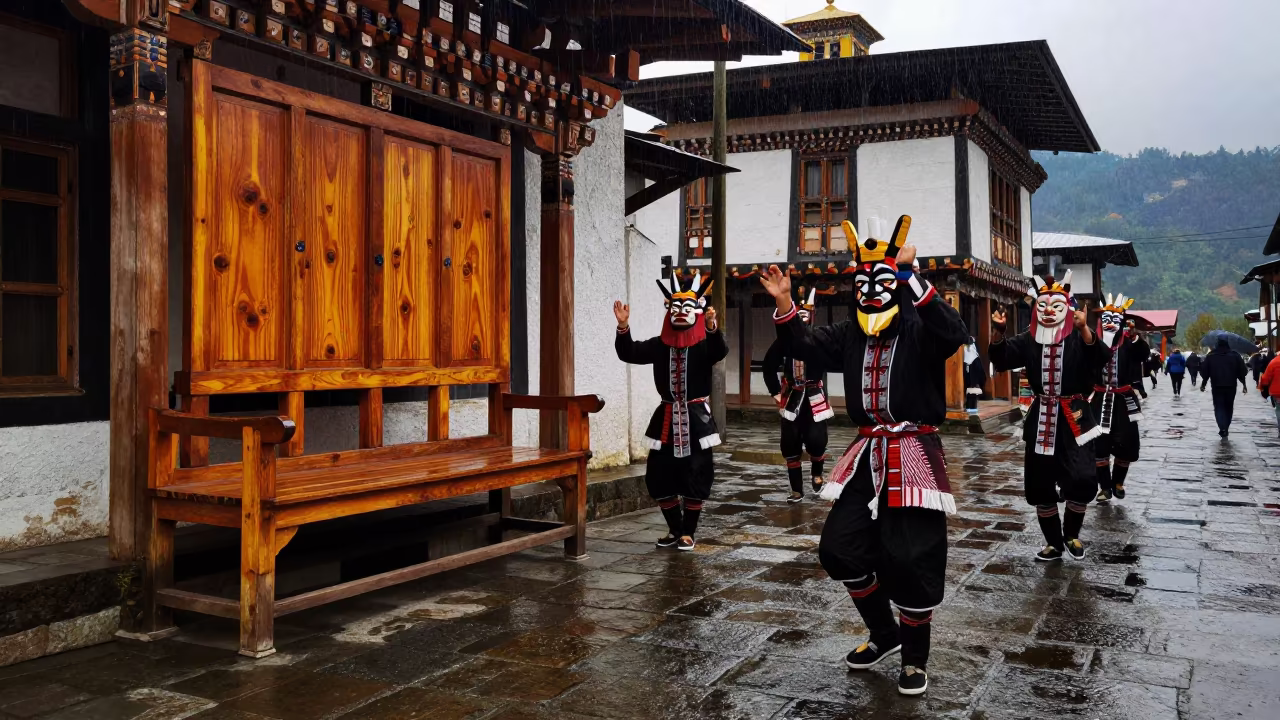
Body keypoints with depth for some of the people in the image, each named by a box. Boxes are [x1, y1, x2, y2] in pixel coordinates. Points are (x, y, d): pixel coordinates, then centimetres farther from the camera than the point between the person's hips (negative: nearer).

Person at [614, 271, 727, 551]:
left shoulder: (704, 344, -6)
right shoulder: (659, 345, 5)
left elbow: (721, 351, -27)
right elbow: (628, 353, -3)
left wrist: (712, 327, -46)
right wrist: (623, 326, -19)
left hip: (696, 417, -4)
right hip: (666, 418, 4)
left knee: (695, 478, 0)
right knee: (659, 477, 6)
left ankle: (687, 532, 15)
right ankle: (674, 529, 23)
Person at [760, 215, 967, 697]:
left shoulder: (920, 327, -11)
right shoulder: (851, 333, 9)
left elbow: (954, 333, -32)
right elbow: (804, 346, 12)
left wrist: (912, 279, -40)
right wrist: (783, 302, -3)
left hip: (914, 453, -7)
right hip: (867, 453, 7)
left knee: (911, 559, -5)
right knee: (841, 548, 8)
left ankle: (915, 657, 17)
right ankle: (884, 633, 30)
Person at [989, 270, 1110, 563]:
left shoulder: (1078, 337, -6)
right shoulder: (1028, 340, 4)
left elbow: (1100, 358, -23)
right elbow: (1001, 358, -5)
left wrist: (1084, 329, -39)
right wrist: (998, 331, -23)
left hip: (1073, 417, -3)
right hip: (1041, 417, 4)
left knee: (1083, 480, -16)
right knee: (1039, 485, 8)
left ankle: (1071, 534, 12)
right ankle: (1054, 543, 25)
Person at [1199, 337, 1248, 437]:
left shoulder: (1211, 356, -2)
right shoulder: (1235, 355, -1)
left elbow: (1204, 371, 1)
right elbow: (1242, 371, -1)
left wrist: (1203, 384, 13)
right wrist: (1244, 383, 9)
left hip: (1217, 387, -1)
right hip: (1231, 386, 1)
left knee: (1219, 407, 1)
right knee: (1229, 407, 15)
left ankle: (1222, 428, -19)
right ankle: (1226, 428, 17)